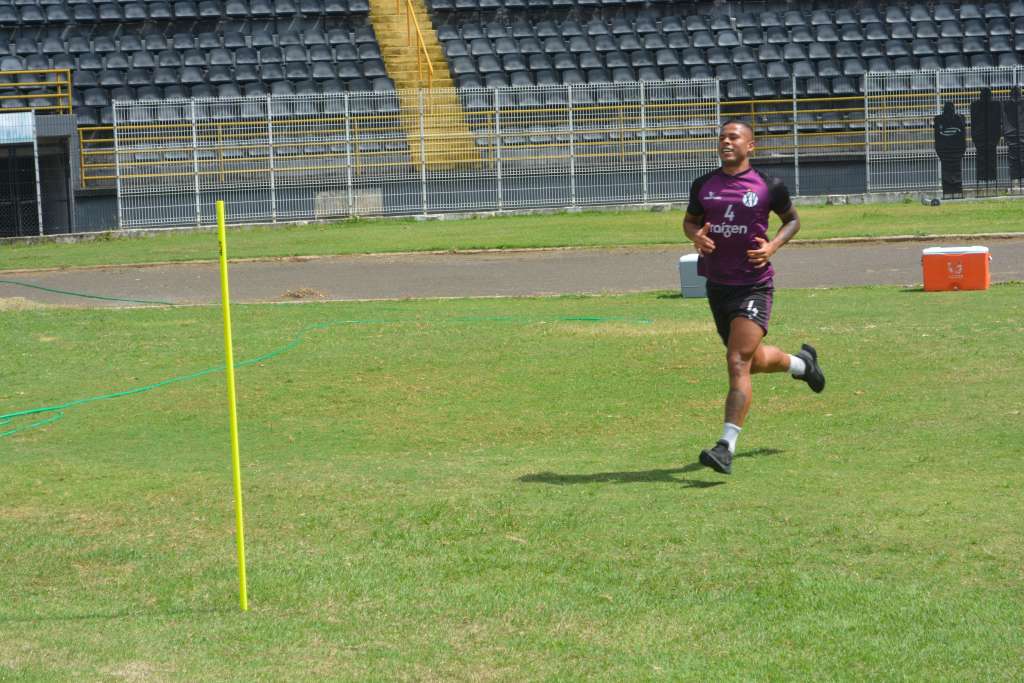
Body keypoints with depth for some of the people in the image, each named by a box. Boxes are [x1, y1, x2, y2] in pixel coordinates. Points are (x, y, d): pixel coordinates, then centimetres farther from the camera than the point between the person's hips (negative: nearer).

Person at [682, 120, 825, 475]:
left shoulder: (768, 187, -5)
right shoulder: (703, 186, 4)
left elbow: (792, 220, 10)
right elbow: (689, 220, 19)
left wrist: (772, 246, -9)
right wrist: (696, 235, -5)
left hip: (754, 286, -5)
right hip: (717, 285, 5)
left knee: (738, 362, -18)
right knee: (755, 360, 20)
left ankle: (726, 447, -20)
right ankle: (802, 362, 54)